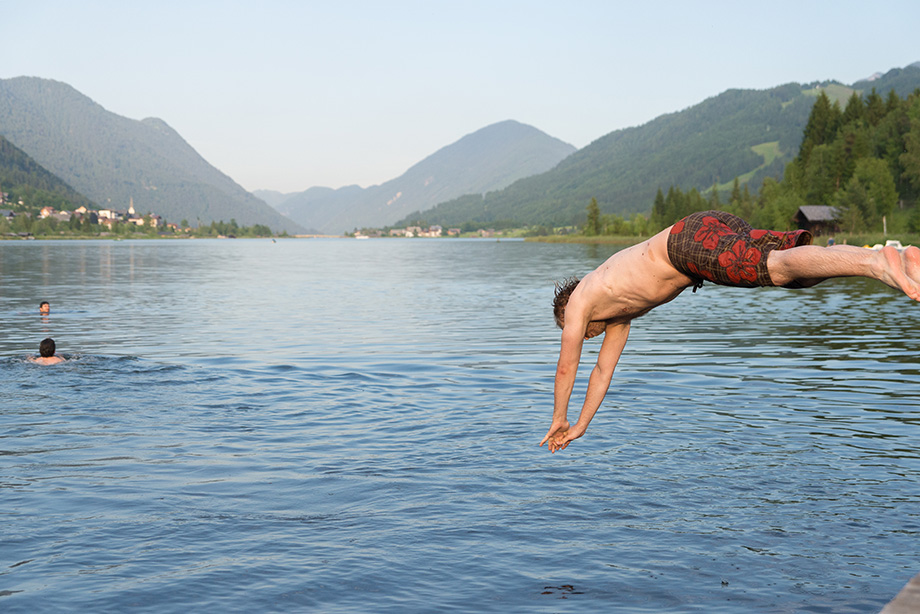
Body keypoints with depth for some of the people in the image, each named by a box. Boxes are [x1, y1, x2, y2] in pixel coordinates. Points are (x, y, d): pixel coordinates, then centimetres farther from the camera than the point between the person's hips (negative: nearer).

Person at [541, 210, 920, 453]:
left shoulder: (579, 300, 21)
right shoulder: (619, 312, 40)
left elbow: (566, 366, 23)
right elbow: (603, 370, 45)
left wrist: (559, 418, 35)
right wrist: (580, 426, 50)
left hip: (693, 237, -7)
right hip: (721, 228, 7)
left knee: (780, 268, -27)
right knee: (800, 272, -4)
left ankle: (878, 263, -48)